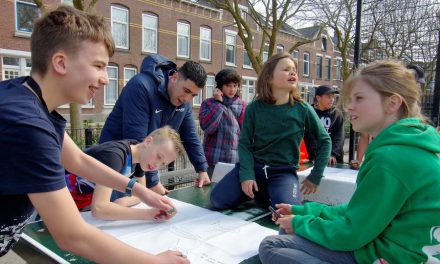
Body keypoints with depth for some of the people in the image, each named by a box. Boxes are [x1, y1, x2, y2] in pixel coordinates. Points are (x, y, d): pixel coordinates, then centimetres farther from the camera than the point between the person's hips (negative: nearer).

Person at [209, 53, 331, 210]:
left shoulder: (303, 109, -5)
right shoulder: (254, 108, -4)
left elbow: (324, 140, 4)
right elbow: (244, 143, -4)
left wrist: (315, 176, 1)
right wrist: (246, 175, -17)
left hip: (284, 171, -1)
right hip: (253, 166, 1)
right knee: (218, 200, -14)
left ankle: (270, 194, 7)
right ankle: (260, 193, 13)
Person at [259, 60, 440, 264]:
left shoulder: (392, 157, -25)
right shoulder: (402, 148, 7)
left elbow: (351, 234, -19)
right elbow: (358, 210, 10)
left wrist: (300, 223, -3)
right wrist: (301, 211, 8)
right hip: (387, 246, 10)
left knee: (271, 246, -11)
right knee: (291, 227, 13)